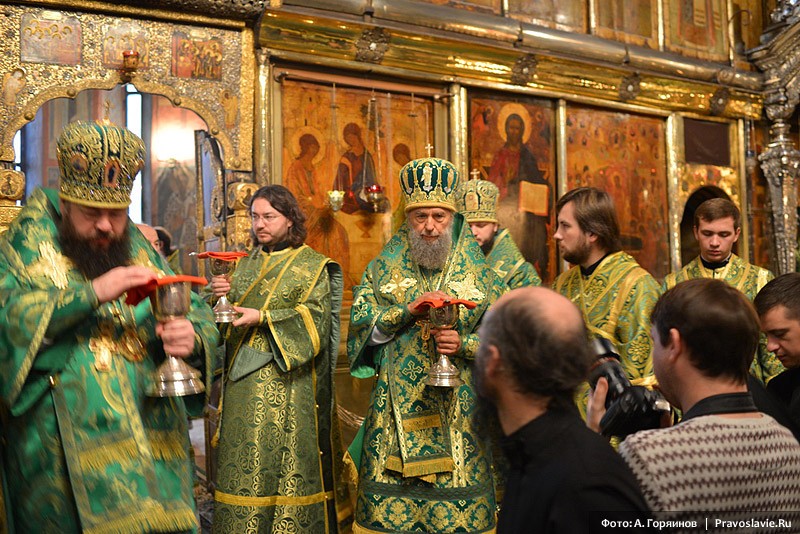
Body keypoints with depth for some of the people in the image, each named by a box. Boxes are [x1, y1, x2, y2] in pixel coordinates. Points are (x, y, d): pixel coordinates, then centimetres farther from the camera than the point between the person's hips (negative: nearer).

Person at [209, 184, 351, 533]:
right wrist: (222, 295, -8)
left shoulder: (313, 266, 2)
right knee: (243, 465, 5)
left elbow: (314, 318, -10)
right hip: (243, 383, 5)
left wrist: (262, 318, -19)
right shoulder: (245, 265, 16)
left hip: (289, 385, -4)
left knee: (288, 463, -3)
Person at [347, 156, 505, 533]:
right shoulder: (385, 266, 7)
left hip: (457, 413, 0)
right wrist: (408, 311, -14)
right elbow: (360, 325, -1)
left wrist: (464, 345, -14)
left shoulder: (477, 270, 5)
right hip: (395, 410, 1)